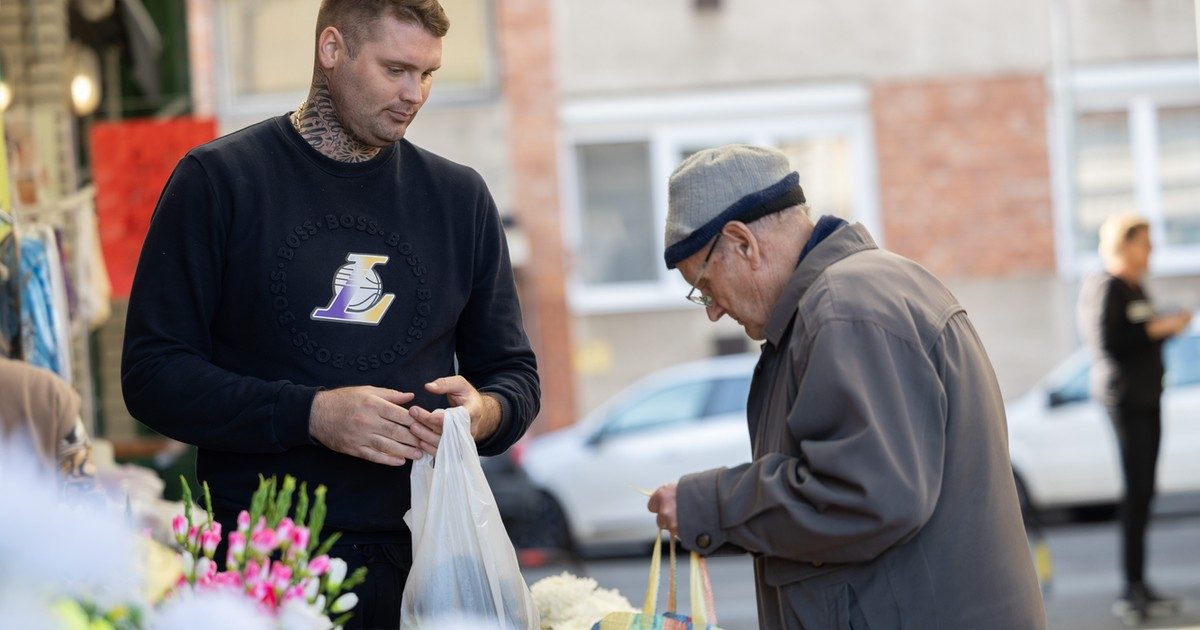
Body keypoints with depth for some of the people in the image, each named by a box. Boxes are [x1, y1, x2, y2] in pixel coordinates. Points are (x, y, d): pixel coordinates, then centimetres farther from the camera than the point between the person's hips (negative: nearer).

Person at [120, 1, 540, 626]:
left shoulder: (458, 196, 12)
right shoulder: (218, 181, 0)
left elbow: (514, 372, 17)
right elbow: (153, 374, -6)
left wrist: (485, 412, -8)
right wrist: (310, 414, -17)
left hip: (419, 551, 3)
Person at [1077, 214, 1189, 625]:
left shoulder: (1136, 287, 18)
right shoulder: (1104, 287, -11)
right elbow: (1107, 342, -20)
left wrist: (1169, 326, 8)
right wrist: (1156, 329, -14)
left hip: (1146, 397, 9)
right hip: (1124, 397, -9)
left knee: (1142, 492, 10)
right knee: (1137, 492, -11)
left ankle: (1139, 589, 14)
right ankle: (1132, 591, -10)